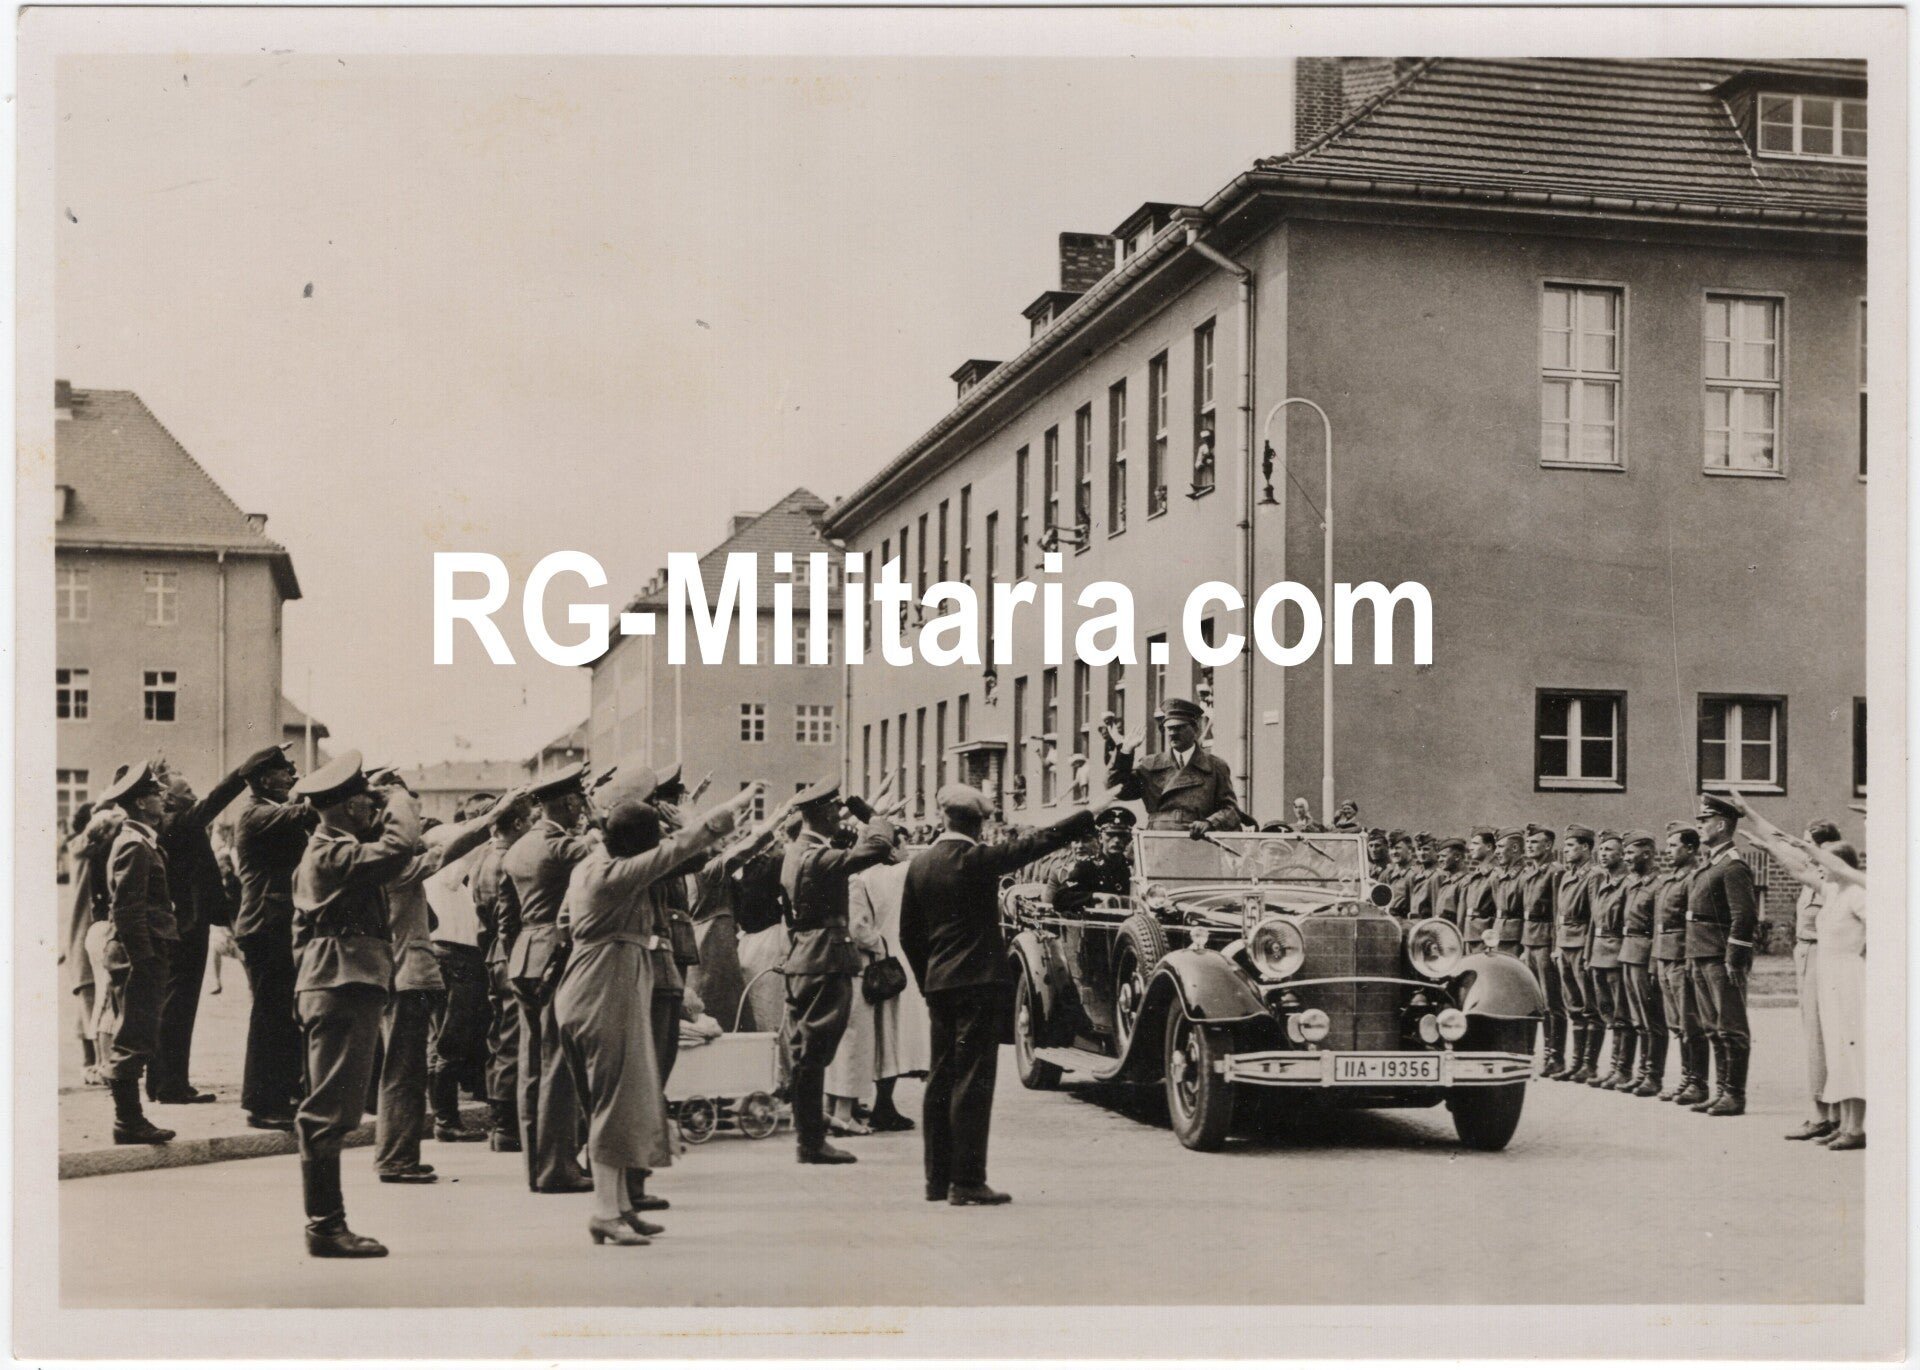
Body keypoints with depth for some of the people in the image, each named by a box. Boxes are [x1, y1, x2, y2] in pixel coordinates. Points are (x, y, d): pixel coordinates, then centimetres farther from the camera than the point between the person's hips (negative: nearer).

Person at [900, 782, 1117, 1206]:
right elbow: (1038, 842, -8)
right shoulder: (978, 859, -11)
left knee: (941, 1080, 12)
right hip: (979, 981, -7)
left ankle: (938, 1178, 16)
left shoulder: (920, 864, 7)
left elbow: (908, 933, 12)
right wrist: (1091, 812, 0)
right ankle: (967, 1182, -6)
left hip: (938, 985, 7)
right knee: (973, 1081, -5)